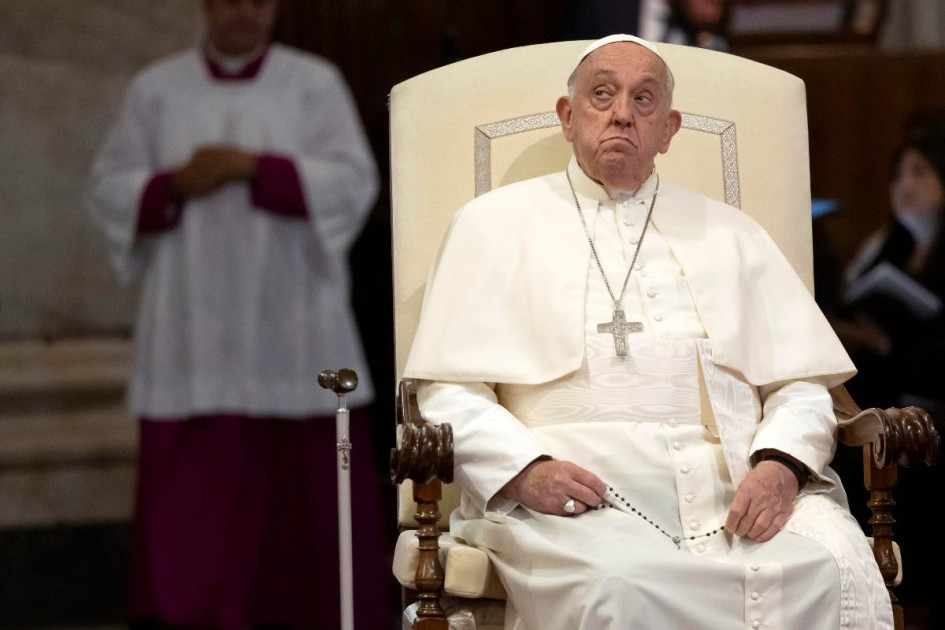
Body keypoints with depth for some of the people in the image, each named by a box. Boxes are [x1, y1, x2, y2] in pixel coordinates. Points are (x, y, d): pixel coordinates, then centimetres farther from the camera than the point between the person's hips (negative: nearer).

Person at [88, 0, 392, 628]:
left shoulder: (316, 83, 2)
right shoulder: (156, 89, 7)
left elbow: (354, 183, -7)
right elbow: (112, 191, 5)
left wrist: (252, 167, -17)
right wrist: (179, 184, -14)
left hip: (293, 331, -1)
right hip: (194, 333, 1)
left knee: (307, 478, 2)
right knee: (190, 502, -5)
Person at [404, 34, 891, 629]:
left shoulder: (729, 233, 27)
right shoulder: (494, 223, 19)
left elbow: (802, 384, 19)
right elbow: (449, 391, 9)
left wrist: (780, 464, -5)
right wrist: (525, 470, -10)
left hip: (732, 481, 2)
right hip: (580, 487, -2)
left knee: (840, 576, -30)